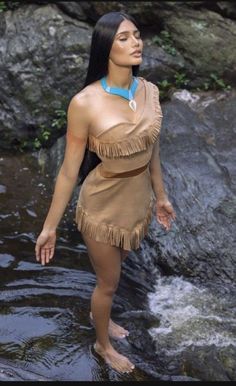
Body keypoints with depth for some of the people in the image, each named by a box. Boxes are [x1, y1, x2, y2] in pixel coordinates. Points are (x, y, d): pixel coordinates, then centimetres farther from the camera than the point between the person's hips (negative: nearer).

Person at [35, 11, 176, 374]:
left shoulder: (150, 90, -9)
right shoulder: (85, 103, -26)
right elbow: (69, 171, -17)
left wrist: (160, 196, 17)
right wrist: (50, 226, -10)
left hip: (139, 199, 5)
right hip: (104, 205, -5)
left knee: (114, 268, 30)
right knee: (109, 282, 17)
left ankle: (99, 314, 61)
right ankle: (102, 344, 47)